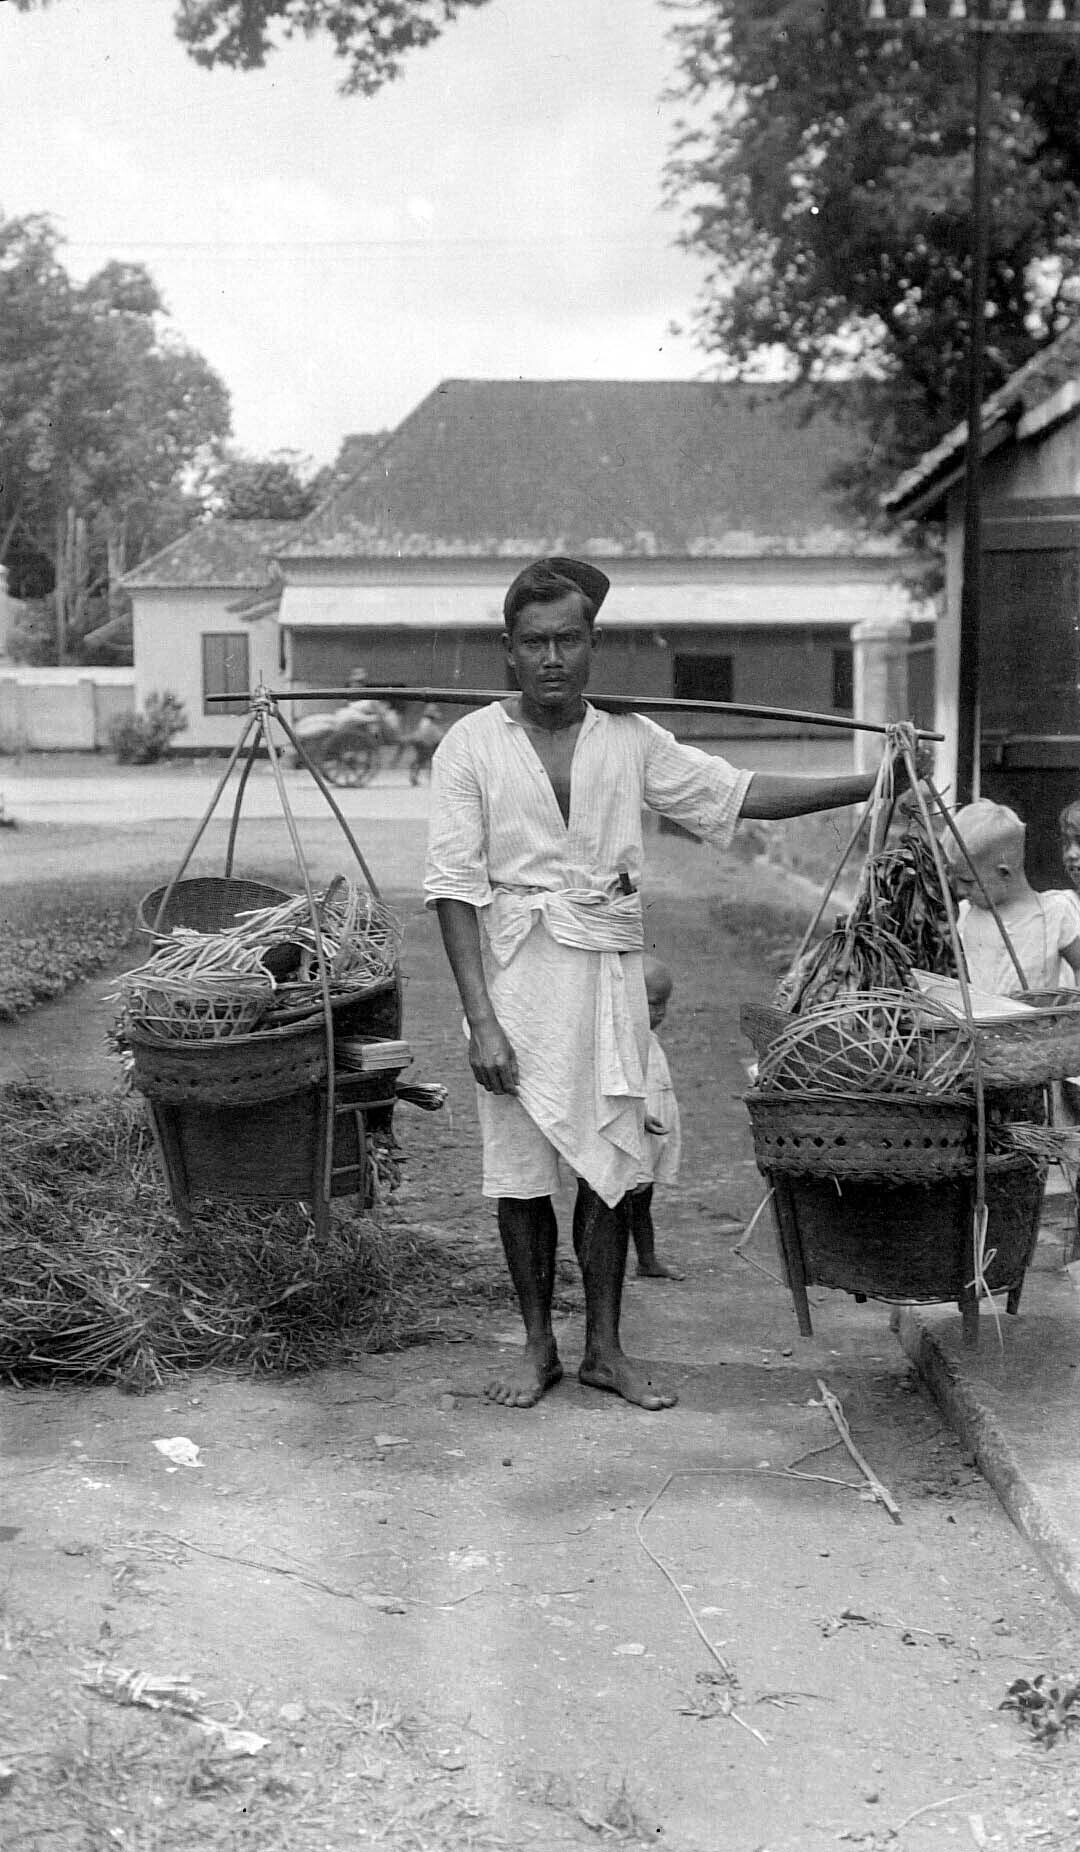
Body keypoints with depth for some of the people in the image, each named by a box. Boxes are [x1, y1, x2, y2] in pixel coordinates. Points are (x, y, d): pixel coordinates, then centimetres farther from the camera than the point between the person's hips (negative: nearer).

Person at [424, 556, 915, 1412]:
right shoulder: (472, 744, -5)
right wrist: (481, 1018, -14)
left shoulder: (630, 739, 5)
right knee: (520, 1169, 5)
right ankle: (538, 1347, 20)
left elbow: (735, 792, 9)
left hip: (608, 970, 3)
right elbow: (455, 886, -8)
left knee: (610, 1163, 6)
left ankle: (605, 1347, 19)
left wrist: (870, 784, 3)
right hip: (514, 970, -2)